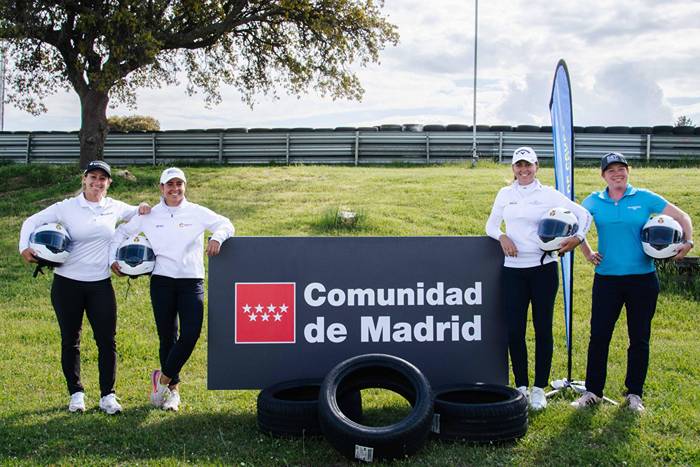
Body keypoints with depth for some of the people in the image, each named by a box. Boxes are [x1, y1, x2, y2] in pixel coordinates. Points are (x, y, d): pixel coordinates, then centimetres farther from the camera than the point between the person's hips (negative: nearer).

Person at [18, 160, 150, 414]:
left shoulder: (114, 208, 5)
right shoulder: (67, 207, -3)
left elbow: (135, 214, 25)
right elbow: (32, 221, 2)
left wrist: (142, 209, 2)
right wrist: (25, 247, -13)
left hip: (100, 284, 2)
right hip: (67, 282, -1)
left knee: (107, 341, -1)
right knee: (70, 341, 8)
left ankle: (107, 396, 9)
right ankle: (76, 394, 21)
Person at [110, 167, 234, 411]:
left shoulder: (197, 213, 4)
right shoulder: (149, 215, 8)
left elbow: (226, 224, 3)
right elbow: (122, 232, 18)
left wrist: (217, 237, -18)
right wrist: (113, 258, 7)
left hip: (192, 281, -1)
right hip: (162, 281, 1)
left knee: (190, 335, -12)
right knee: (168, 337, 6)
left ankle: (163, 378, 10)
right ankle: (173, 388, 23)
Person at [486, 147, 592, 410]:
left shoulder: (548, 194, 3)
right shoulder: (505, 194, 11)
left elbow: (583, 214, 4)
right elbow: (491, 225, 15)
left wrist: (578, 238, -12)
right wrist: (502, 236, -6)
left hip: (543, 267, -2)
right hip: (513, 269, 2)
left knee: (543, 328, 2)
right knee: (514, 330, -1)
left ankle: (539, 388, 11)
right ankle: (521, 386, 12)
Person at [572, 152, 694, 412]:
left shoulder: (644, 198, 1)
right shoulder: (594, 201, 4)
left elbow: (681, 217, 4)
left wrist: (688, 242, -10)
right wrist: (586, 252, 8)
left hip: (642, 278, 0)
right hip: (607, 279, 0)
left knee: (639, 338, 7)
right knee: (599, 336, 0)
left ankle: (634, 393, 20)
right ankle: (592, 391, 13)